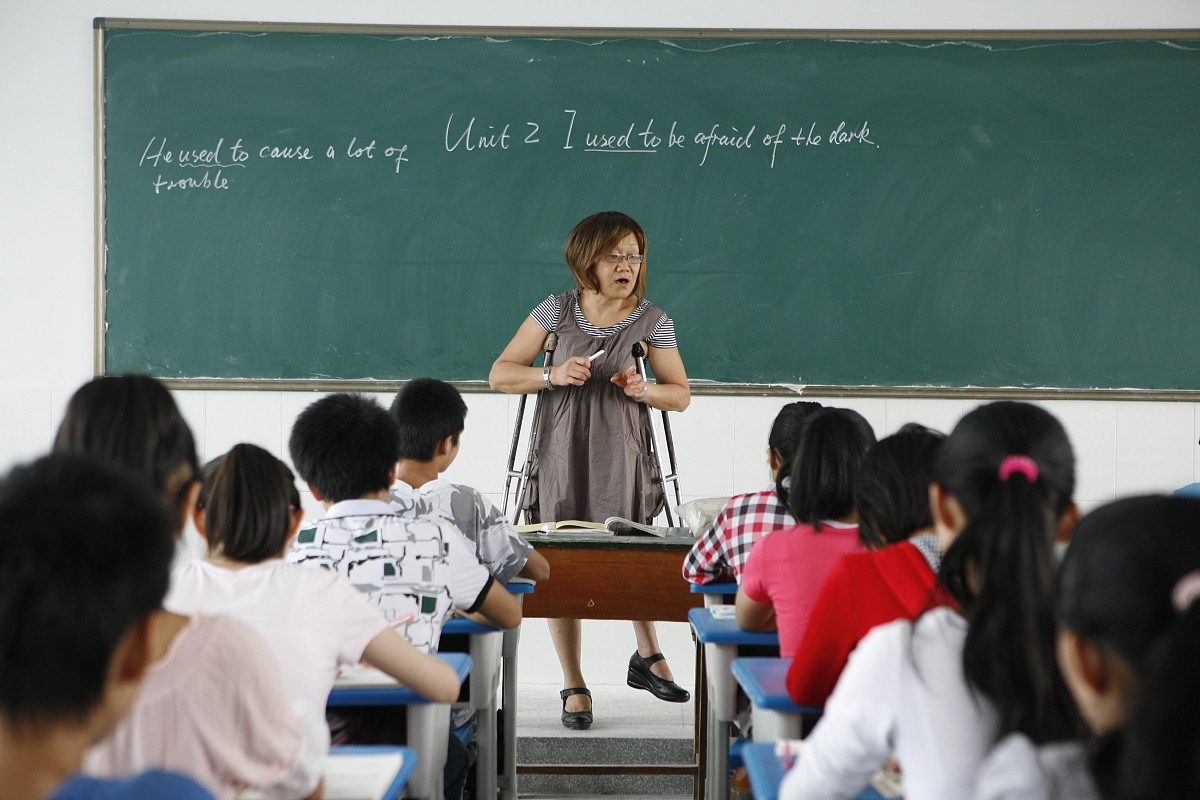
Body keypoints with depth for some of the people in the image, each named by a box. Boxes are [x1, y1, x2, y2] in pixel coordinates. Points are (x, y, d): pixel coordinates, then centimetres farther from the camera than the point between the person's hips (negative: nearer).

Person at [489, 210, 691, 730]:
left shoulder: (652, 320, 0)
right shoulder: (558, 310, 0)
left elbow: (681, 394, 6)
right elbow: (500, 375, 1)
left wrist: (643, 389, -14)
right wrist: (553, 376, -16)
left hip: (622, 458, 0)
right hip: (562, 457, 0)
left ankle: (647, 657, 27)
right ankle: (573, 687, 14)